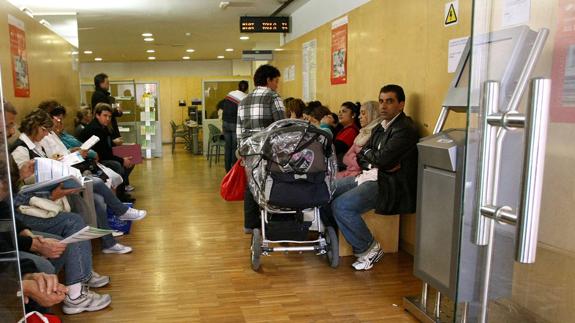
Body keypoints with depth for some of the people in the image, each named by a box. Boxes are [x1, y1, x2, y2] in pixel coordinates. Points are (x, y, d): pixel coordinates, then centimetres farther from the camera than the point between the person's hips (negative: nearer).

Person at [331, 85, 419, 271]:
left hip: (390, 183, -9)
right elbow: (361, 156, 14)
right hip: (372, 176, 9)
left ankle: (369, 249, -4)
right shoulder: (380, 127, 17)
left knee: (341, 205, -23)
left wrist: (367, 152, 1)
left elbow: (382, 158, -21)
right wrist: (376, 162, -8)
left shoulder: (405, 129, -12)